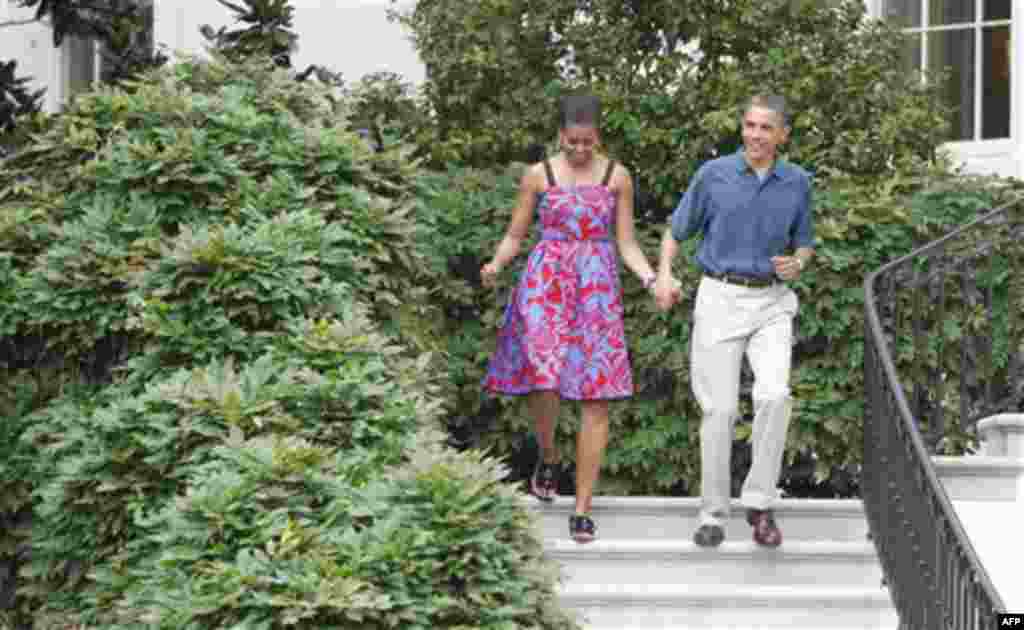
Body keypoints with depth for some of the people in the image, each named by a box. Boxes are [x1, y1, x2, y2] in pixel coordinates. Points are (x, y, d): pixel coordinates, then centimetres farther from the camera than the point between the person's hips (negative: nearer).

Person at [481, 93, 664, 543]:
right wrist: (495, 266, -12)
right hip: (545, 284, -1)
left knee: (595, 400, -5)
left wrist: (652, 279, -10)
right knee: (544, 381, -17)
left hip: (598, 290, 1)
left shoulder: (618, 177, 6)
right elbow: (514, 236, 9)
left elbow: (627, 244, 7)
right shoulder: (537, 175, 5)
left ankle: (582, 509, 1)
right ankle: (548, 458, 17)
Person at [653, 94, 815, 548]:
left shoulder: (797, 183, 3)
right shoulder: (714, 175, -2)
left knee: (774, 395, -20)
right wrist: (664, 274, -10)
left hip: (772, 302, 1)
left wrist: (796, 264, -8)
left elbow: (804, 243, 15)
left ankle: (759, 502, -7)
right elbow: (676, 231, 8)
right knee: (719, 409, -2)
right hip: (720, 299, -1)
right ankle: (713, 514, 11)